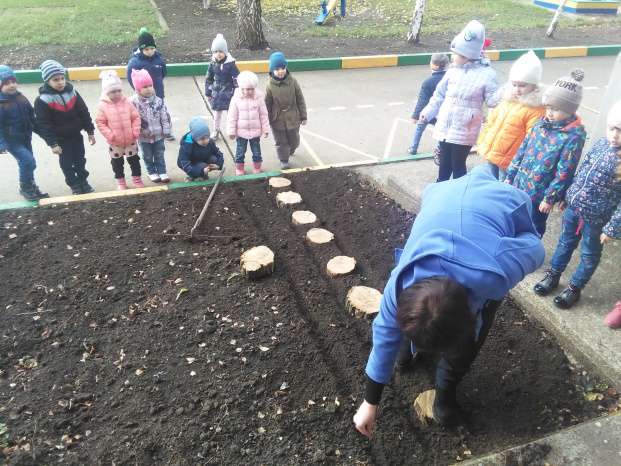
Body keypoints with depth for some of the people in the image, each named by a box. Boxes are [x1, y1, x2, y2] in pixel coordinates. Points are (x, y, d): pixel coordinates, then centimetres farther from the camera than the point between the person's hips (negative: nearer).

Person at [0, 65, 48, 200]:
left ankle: (30, 187, 30)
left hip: (25, 137, 7)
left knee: (26, 163, 15)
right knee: (28, 161, -17)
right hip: (11, 140, -7)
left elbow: (31, 116, 14)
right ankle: (26, 188, 1)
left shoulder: (20, 98, 3)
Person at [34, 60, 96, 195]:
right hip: (60, 138, -4)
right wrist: (53, 143, -20)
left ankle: (83, 181, 34)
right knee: (66, 163, 9)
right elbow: (43, 124, -17)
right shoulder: (43, 100, -18)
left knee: (80, 160, 17)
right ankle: (74, 185, 24)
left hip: (76, 134, 4)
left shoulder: (72, 92, -5)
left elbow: (84, 113, 2)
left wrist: (90, 131, 2)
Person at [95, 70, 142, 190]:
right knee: (117, 162, 12)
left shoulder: (127, 102, -6)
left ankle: (137, 179, 29)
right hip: (115, 142, -1)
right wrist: (109, 135, -17)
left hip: (130, 140, 1)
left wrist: (135, 131, -10)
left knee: (134, 159, 12)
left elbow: (136, 117, -1)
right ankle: (120, 182, 27)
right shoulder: (103, 106, -11)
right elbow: (100, 122, -8)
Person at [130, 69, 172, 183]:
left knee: (159, 155, 14)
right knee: (148, 156, 14)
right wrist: (138, 131, -12)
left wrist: (166, 130, -1)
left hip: (158, 134, 1)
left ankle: (162, 172, 26)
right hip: (144, 136, -1)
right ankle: (152, 172, 30)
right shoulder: (134, 102, -15)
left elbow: (165, 116, -2)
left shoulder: (158, 101, -7)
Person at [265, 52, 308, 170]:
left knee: (294, 140, 19)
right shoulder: (270, 85, -13)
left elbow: (300, 100, -2)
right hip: (277, 120, -1)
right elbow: (267, 104, -4)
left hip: (292, 118, 2)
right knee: (281, 142, 9)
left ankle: (291, 149, 52)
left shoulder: (292, 81, -10)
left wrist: (303, 116, 1)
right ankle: (283, 160, 28)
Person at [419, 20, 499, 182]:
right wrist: (428, 112, 16)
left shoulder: (486, 74, -11)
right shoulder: (453, 70, 4)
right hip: (445, 127, 5)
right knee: (444, 163, 17)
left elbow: (493, 100, -10)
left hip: (464, 131, -5)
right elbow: (440, 94, 15)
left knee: (458, 165, 4)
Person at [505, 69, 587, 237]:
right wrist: (510, 176, 8)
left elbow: (564, 172, -16)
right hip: (519, 186, 6)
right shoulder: (542, 123, 2)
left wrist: (550, 198, -15)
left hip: (539, 195, -6)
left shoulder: (574, 136, -16)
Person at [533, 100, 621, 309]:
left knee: (589, 255, 15)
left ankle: (575, 287, 32)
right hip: (573, 206, 5)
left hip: (596, 217, -5)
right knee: (565, 242, 21)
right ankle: (553, 275, 39)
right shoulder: (602, 144, -4)